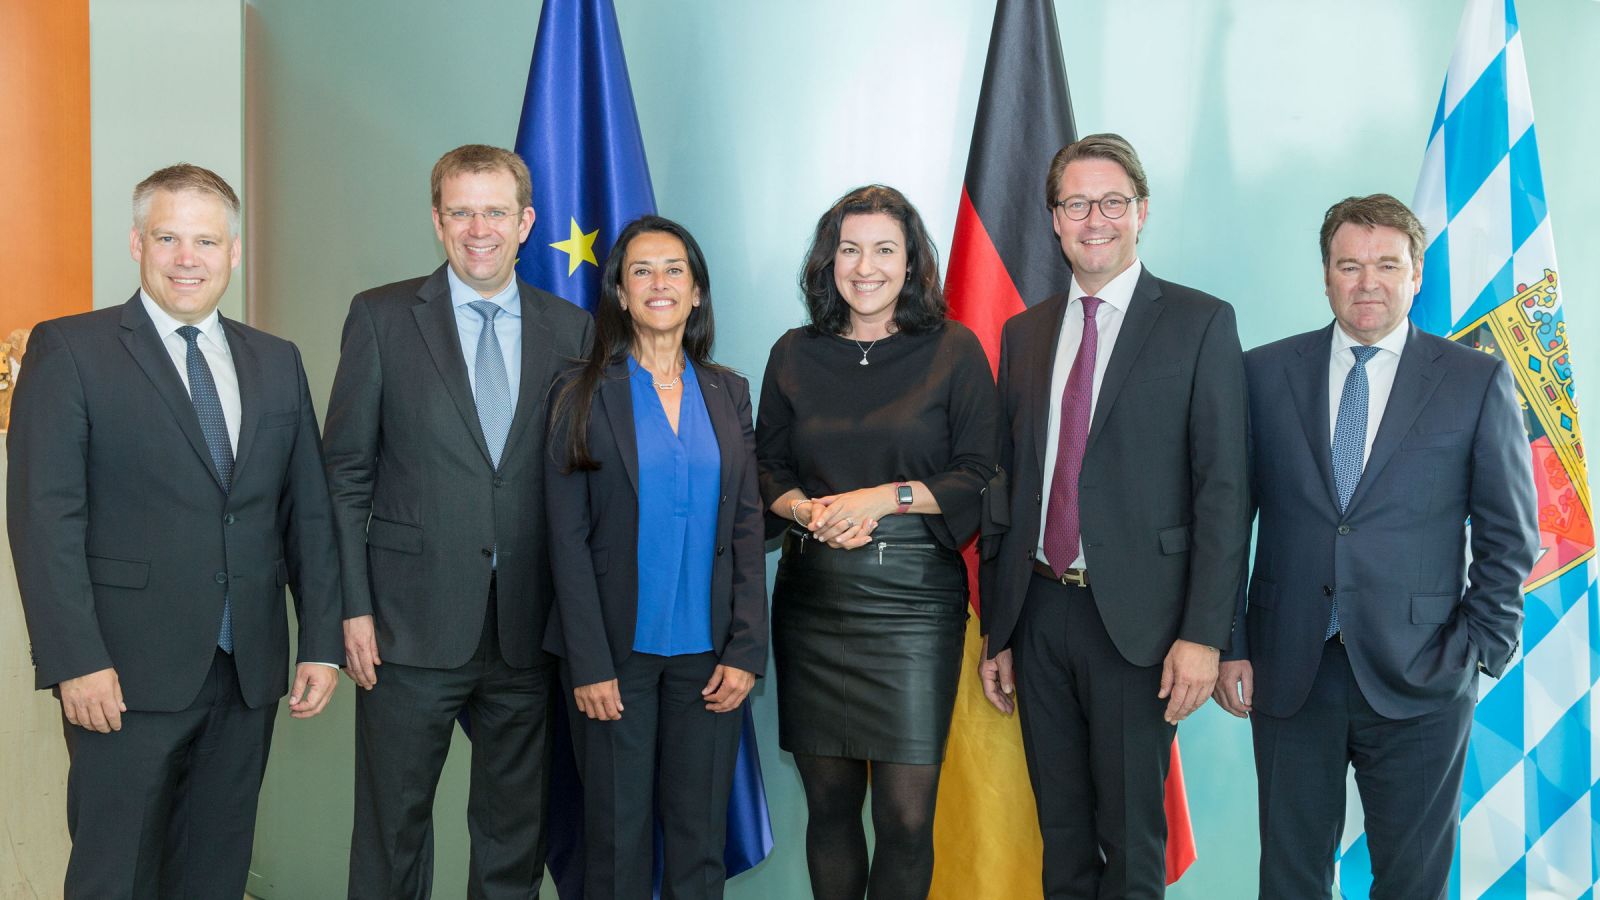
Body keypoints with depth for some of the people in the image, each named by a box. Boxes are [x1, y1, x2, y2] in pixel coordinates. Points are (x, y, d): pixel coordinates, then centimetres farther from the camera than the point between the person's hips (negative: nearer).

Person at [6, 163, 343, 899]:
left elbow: (308, 512, 11)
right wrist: (75, 660, -16)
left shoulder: (277, 363, 11)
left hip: (248, 672, 4)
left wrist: (321, 643, 5)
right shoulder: (69, 350, -3)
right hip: (128, 673, -4)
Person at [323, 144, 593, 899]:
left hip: (527, 630, 2)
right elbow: (346, 472, 0)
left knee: (516, 830, 13)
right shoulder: (381, 317, 1)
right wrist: (353, 608, -7)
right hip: (412, 626, -2)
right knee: (392, 823, 8)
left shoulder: (569, 329, 6)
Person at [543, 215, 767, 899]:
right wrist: (589, 663, -10)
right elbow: (568, 539, -4)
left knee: (699, 832, 7)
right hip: (618, 650, -2)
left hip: (708, 651, 2)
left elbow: (746, 528, 7)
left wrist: (746, 650, -2)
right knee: (617, 833, 5)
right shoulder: (584, 397, 0)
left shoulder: (728, 394, 8)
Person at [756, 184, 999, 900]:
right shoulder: (795, 355, 11)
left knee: (906, 812, -4)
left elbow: (980, 476, -1)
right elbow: (766, 468, 13)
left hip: (914, 598, -2)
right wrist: (806, 511, -8)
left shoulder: (954, 351, 3)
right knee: (828, 801, 8)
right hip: (812, 595, 3)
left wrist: (887, 497, -13)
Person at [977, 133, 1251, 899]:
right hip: (1038, 610, 4)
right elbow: (1007, 486, 11)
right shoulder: (1024, 333, 11)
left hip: (1134, 617, -4)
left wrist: (1203, 634, -14)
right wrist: (996, 631, 10)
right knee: (1061, 836, 16)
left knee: (1130, 837, 7)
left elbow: (1222, 486, -7)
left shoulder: (1200, 323, -3)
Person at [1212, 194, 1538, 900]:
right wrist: (1228, 645, -2)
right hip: (1287, 674, 1)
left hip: (1418, 682, -1)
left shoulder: (1478, 382, 0)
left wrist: (1480, 650, -5)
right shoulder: (1265, 373, 3)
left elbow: (1509, 536, 2)